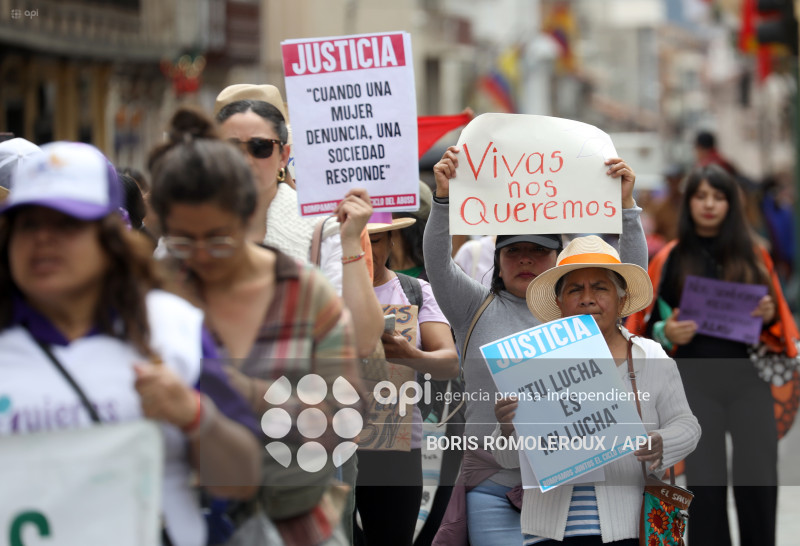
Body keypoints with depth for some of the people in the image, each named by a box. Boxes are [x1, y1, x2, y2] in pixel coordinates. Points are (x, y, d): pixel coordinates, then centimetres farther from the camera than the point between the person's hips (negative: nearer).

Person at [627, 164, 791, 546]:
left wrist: (769, 315, -6)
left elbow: (778, 318, 16)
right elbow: (647, 324, 8)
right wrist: (667, 333, -13)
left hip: (749, 381, 1)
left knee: (758, 485, -3)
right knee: (705, 486, -2)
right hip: (696, 383, -1)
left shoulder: (753, 256, 10)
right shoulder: (670, 260, 6)